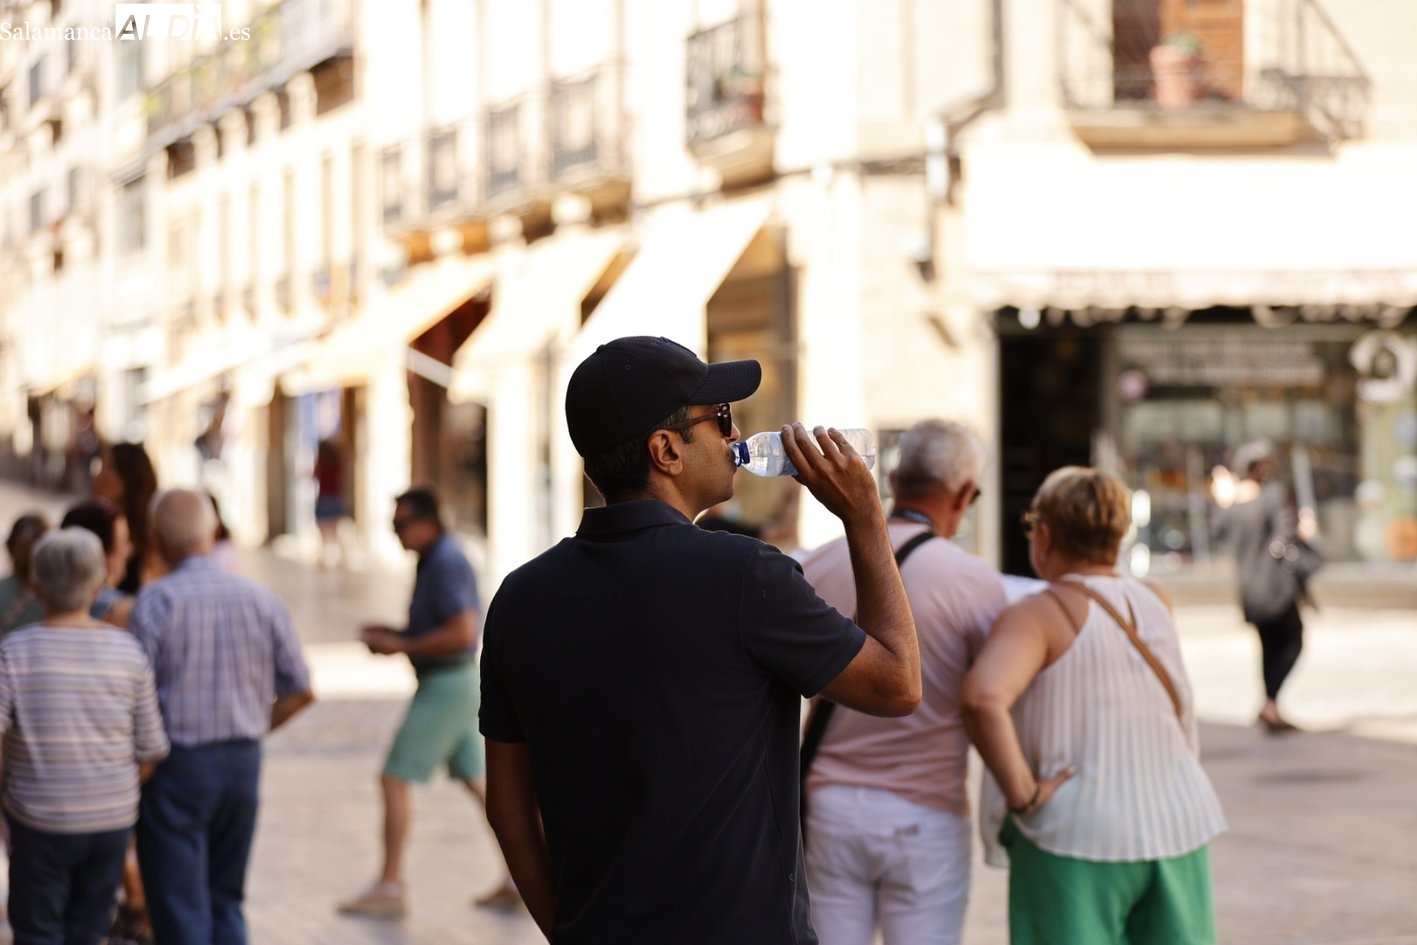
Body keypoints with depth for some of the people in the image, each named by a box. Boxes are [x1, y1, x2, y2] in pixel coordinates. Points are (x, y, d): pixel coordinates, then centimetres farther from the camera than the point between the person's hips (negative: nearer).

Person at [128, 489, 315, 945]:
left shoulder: (156, 600, -11)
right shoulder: (261, 600, 1)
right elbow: (300, 692, 4)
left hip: (176, 767, -4)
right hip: (243, 761, 4)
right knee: (226, 903, 17)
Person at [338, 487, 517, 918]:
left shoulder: (446, 563, -18)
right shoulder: (438, 559, 13)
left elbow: (463, 632, -25)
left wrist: (401, 646, -19)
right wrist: (392, 633, 10)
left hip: (445, 685, -10)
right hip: (454, 683, 10)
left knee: (395, 779, -6)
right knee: (478, 782, 12)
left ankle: (389, 887, -3)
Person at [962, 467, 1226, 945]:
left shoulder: (1037, 616, -12)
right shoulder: (1157, 603, 6)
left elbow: (983, 699, -30)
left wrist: (1021, 793, -18)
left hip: (1074, 836, -5)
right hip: (1175, 830, 5)